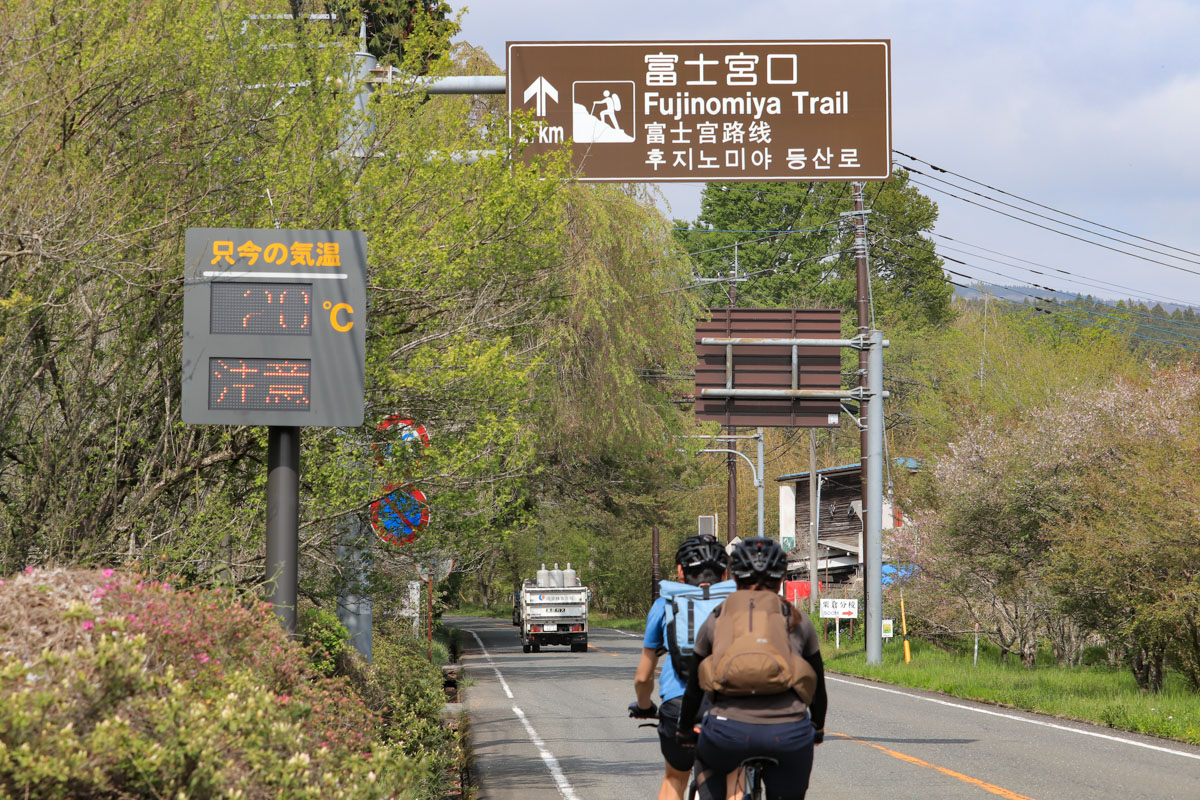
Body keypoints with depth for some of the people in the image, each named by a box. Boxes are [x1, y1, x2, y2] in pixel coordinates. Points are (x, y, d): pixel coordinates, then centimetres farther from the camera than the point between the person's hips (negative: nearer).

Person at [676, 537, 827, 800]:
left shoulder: (716, 621, 14)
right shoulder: (798, 621, 16)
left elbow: (693, 688, 22)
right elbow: (818, 687, 26)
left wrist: (685, 731, 39)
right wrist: (817, 729, 43)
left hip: (730, 731, 0)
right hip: (789, 735, 0)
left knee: (707, 763, 34)